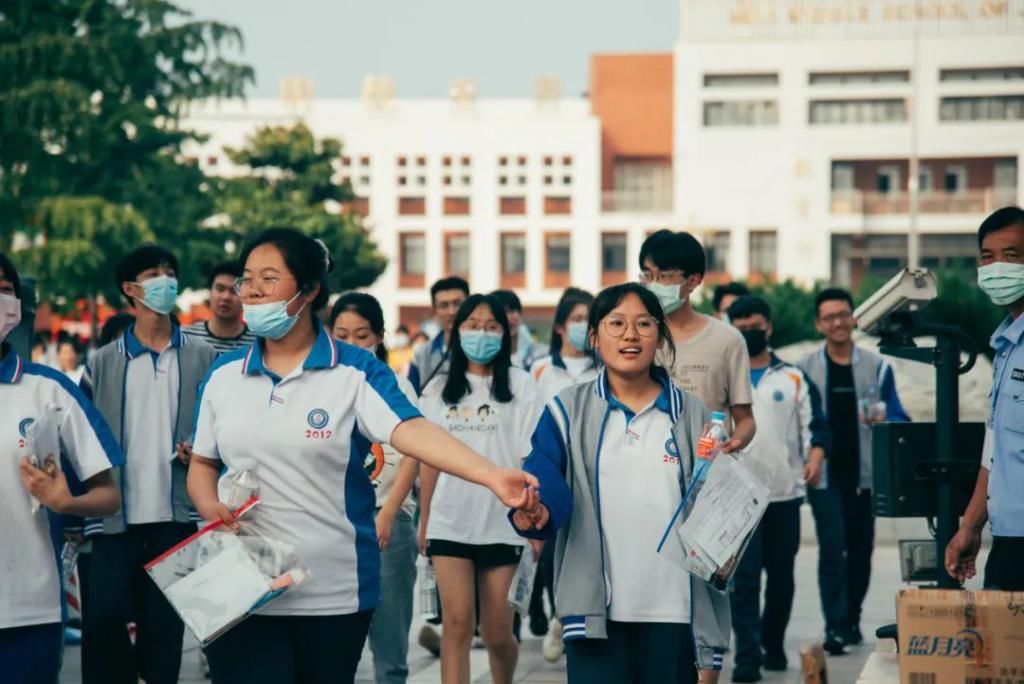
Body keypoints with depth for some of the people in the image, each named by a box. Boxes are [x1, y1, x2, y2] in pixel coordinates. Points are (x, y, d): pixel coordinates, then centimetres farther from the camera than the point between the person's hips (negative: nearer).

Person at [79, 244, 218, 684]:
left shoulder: (203, 359, 8)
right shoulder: (102, 364, 9)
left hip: (177, 514, 0)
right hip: (115, 515, 0)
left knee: (165, 626, 3)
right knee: (102, 619, -10)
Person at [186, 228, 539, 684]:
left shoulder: (356, 372, -6)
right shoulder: (223, 374, 6)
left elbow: (411, 431, -21)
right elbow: (202, 463, 14)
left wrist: (492, 476, -37)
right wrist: (210, 506, -9)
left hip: (335, 592, -1)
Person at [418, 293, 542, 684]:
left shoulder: (521, 386, 1)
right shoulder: (438, 390, 10)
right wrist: (424, 522, 8)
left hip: (502, 524, -1)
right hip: (450, 523, 2)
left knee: (497, 633, 5)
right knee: (457, 624, -9)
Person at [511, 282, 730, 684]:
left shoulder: (692, 415, 8)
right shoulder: (567, 412, 5)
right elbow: (544, 481, -10)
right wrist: (534, 510, -32)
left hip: (674, 608, 1)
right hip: (596, 608, -1)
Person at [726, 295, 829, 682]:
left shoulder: (793, 378, 10)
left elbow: (812, 424, 7)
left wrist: (815, 458, -11)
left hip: (786, 491, 2)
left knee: (782, 575, 8)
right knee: (744, 578, -8)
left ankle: (774, 645, 23)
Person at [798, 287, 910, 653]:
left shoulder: (877, 367, 6)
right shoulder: (804, 369, 4)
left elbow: (899, 418, 5)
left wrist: (884, 420, -17)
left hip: (865, 474, 2)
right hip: (825, 475, -2)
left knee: (861, 550, 8)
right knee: (833, 548, -12)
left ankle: (852, 621, 23)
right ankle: (835, 626, -11)